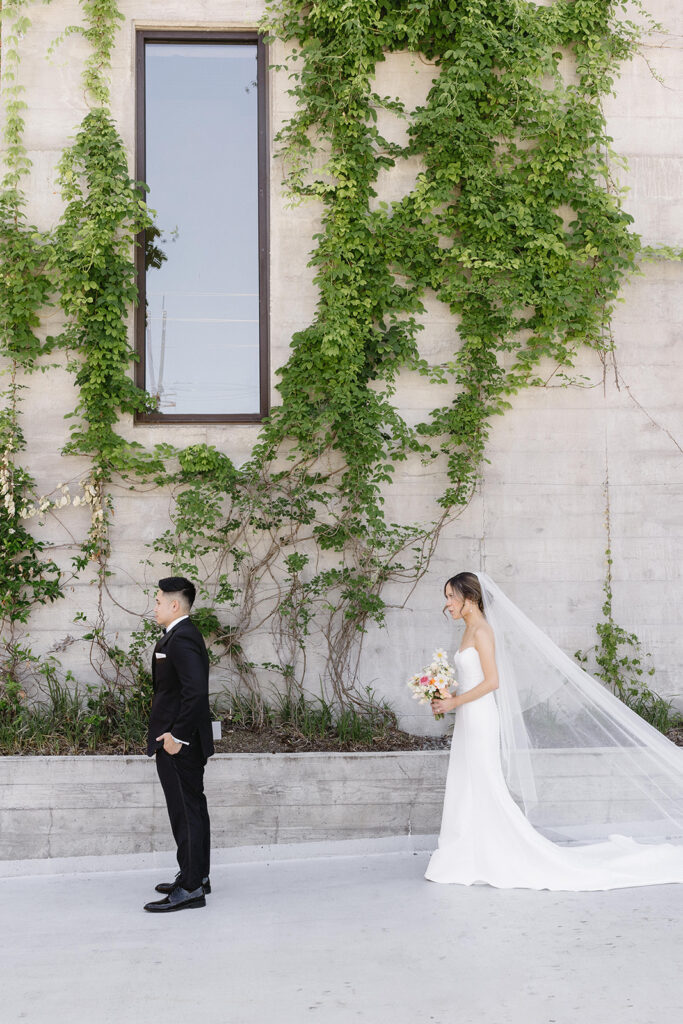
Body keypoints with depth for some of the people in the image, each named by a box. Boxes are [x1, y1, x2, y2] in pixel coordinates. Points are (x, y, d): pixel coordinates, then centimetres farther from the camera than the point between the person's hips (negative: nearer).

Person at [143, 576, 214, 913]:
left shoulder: (181, 639, -19)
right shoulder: (179, 635, 14)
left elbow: (196, 691, -28)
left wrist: (177, 736, -23)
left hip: (179, 745, -11)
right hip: (182, 742, 11)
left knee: (186, 812, -4)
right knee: (192, 809, 17)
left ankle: (190, 889, 3)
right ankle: (196, 877, 28)